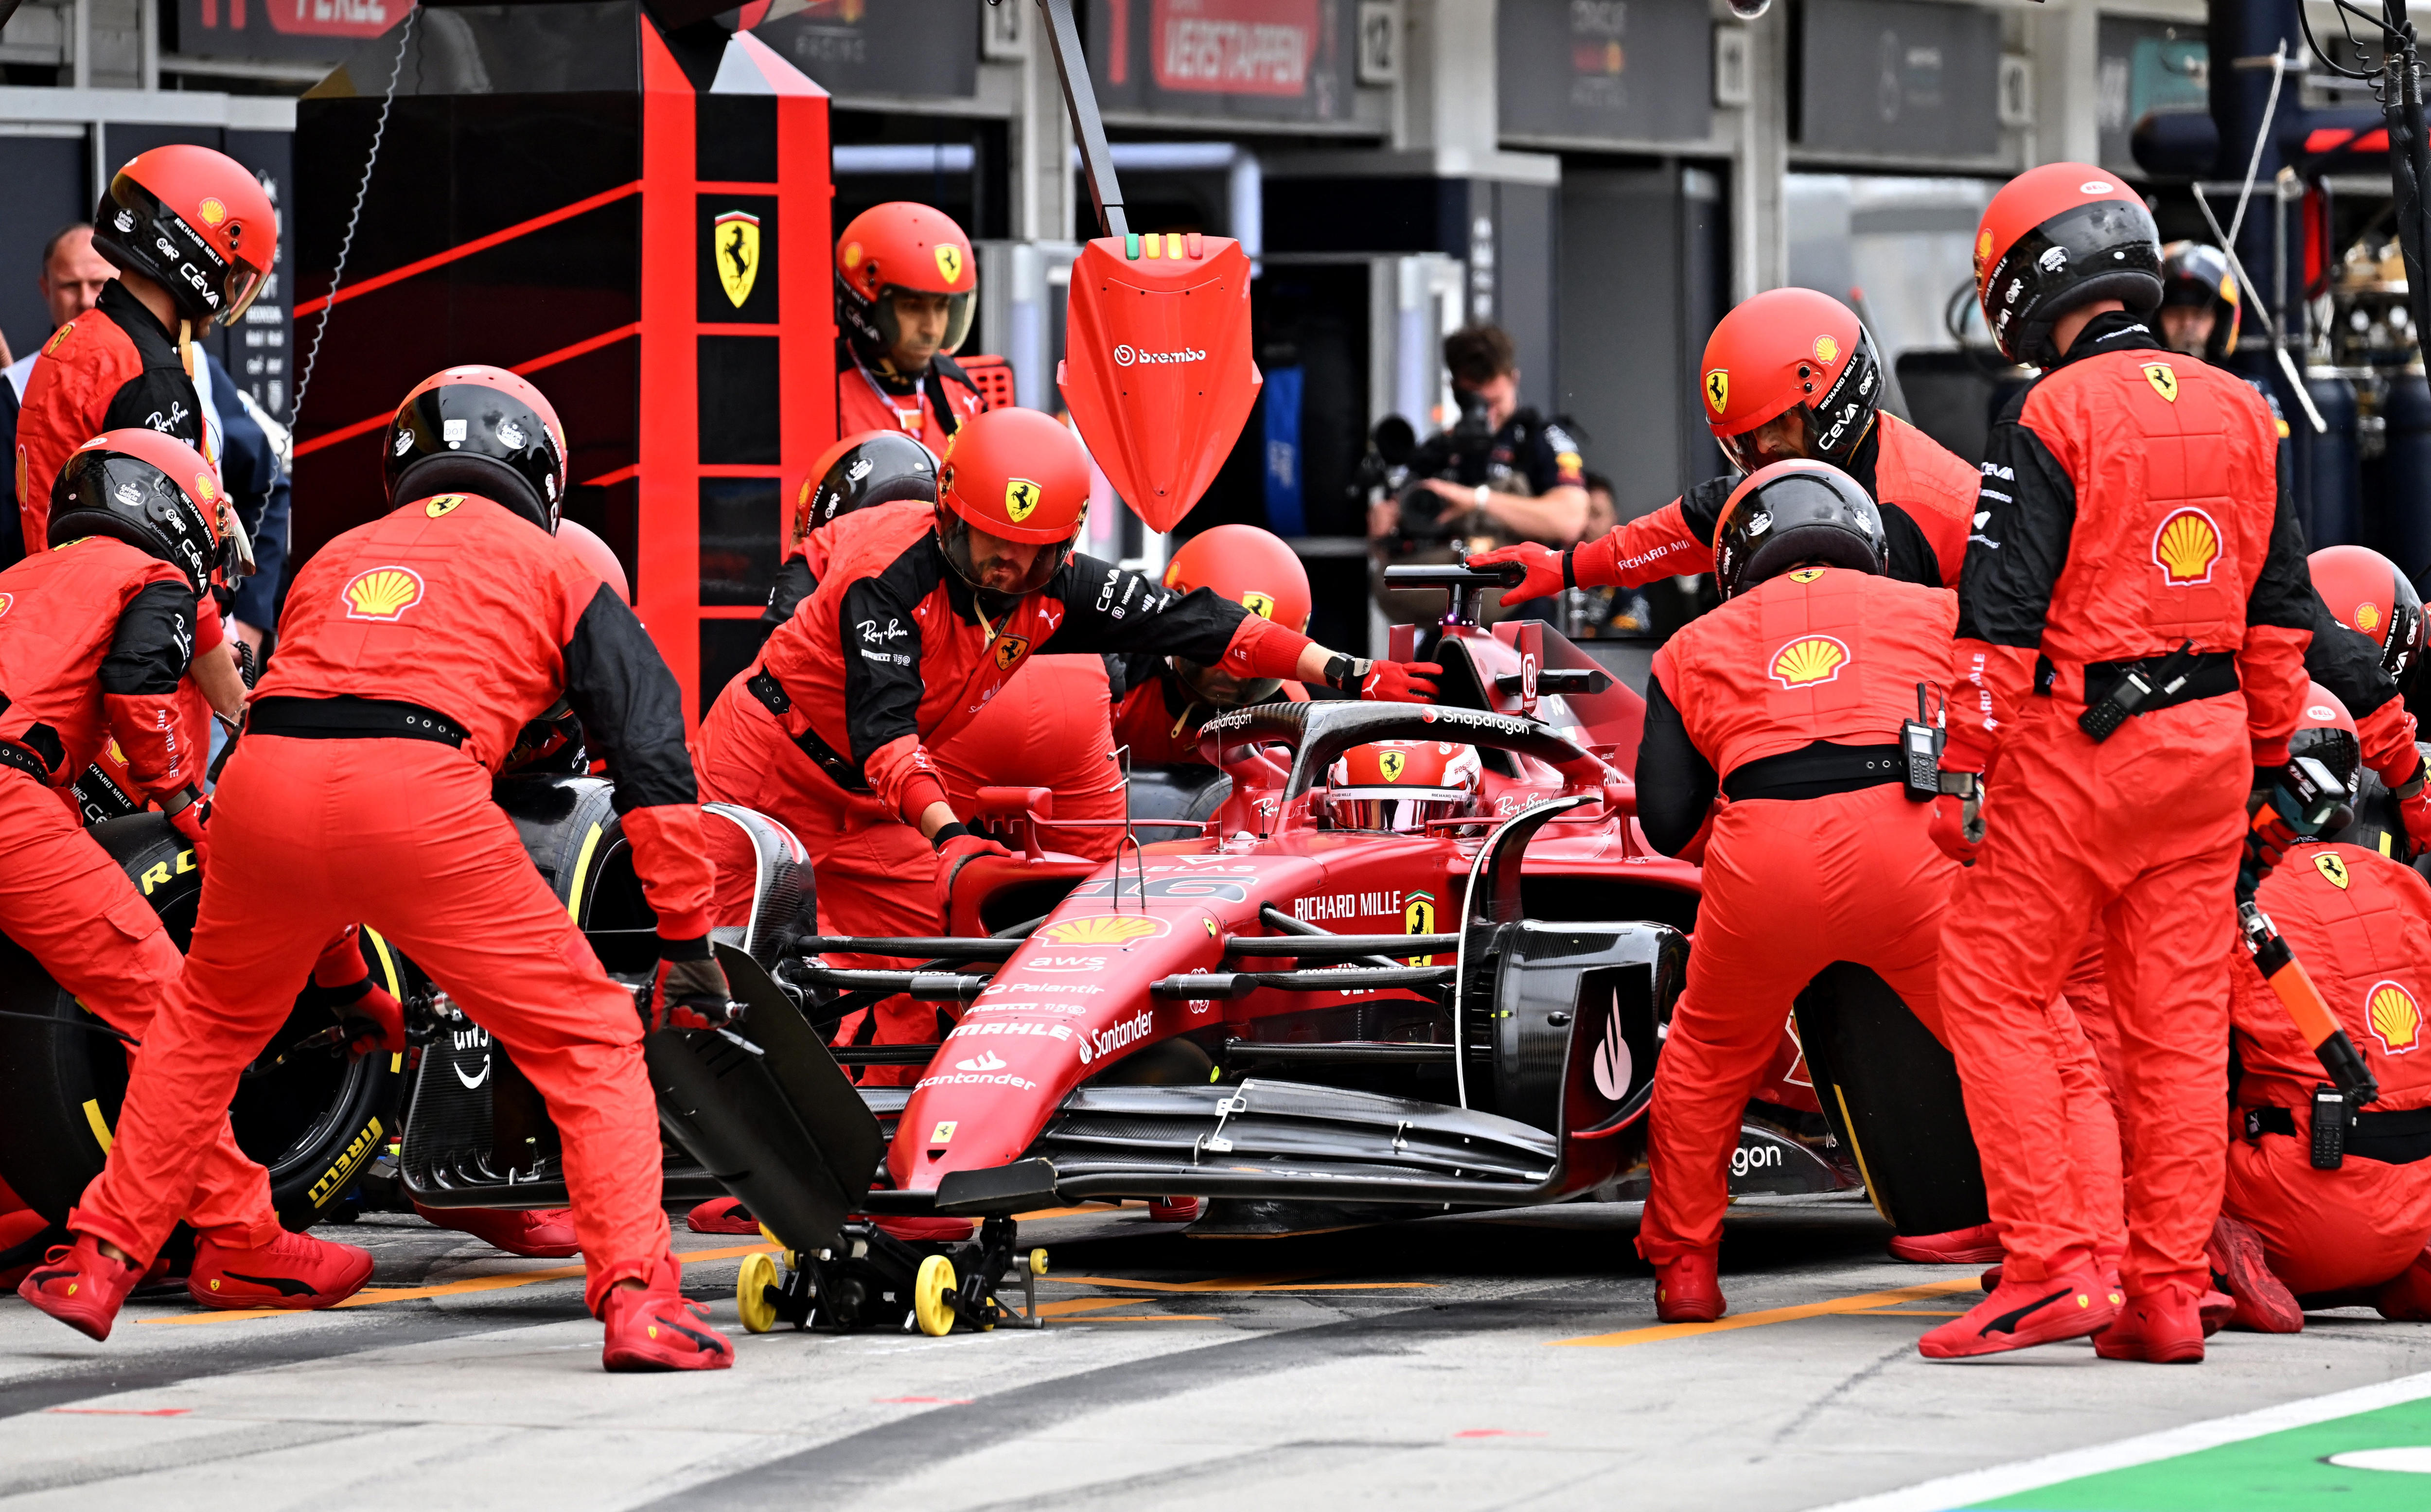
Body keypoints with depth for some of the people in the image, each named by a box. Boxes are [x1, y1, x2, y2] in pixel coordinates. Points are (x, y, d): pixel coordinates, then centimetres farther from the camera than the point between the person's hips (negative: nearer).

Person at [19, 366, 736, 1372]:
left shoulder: (337, 559, 35)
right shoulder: (555, 569, 23)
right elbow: (653, 756, 13)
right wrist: (688, 941, 15)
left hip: (264, 776, 4)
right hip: (422, 793, -4)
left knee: (207, 1023, 30)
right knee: (590, 1045, 7)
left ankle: (98, 1264, 31)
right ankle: (636, 1298, -5)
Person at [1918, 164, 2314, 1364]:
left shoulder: (2051, 418, -11)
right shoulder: (2239, 412, 10)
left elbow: (2001, 618, -14)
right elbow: (2280, 605, 14)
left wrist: (1965, 772, -10)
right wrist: (2264, 759, 21)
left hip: (2080, 742, -6)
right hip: (2210, 739, 6)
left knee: (1994, 993, 2)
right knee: (2179, 1016, 8)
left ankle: (2052, 1265, -7)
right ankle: (2168, 1289, 8)